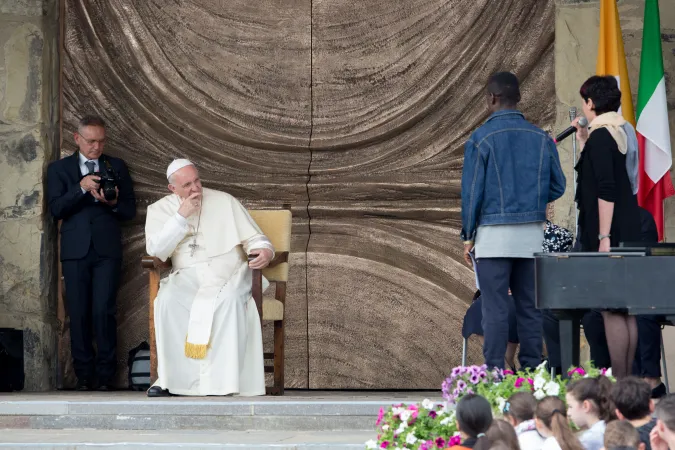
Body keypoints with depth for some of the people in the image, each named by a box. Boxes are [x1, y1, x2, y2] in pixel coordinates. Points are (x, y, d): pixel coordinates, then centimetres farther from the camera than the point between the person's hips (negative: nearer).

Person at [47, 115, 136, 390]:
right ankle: (84, 375, 4)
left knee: (104, 312, -10)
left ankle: (105, 375, -5)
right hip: (75, 251, 0)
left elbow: (130, 210, 13)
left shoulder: (116, 167, 14)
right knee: (78, 314, -2)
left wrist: (113, 203, -8)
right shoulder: (59, 168, 11)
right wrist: (81, 188, -14)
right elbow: (56, 209, -1)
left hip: (107, 250, 0)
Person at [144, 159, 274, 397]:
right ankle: (172, 376, -27)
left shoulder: (225, 201, 8)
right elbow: (156, 251, -6)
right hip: (187, 278, 1)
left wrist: (264, 251, -16)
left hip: (228, 274, -1)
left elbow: (253, 238, 8)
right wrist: (181, 216, -12)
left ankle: (222, 378, -33)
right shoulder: (159, 210, 9)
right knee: (168, 300, -33)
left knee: (229, 300, -36)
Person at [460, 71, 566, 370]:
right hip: (532, 234, 4)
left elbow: (472, 190, -6)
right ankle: (531, 371, 8)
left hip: (493, 233, -4)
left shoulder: (481, 138, -6)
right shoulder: (541, 138, 5)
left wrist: (468, 236, 2)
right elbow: (558, 187, 8)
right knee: (530, 307, 8)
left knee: (495, 308, -3)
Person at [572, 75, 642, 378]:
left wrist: (604, 237, -22)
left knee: (611, 308, -8)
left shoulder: (600, 136, -14)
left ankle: (619, 380, -9)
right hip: (628, 233, 10)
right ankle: (626, 379, 12)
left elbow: (606, 190, -20)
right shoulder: (621, 133, 14)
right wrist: (583, 140, 26)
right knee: (624, 309, 10)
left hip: (611, 233, -10)